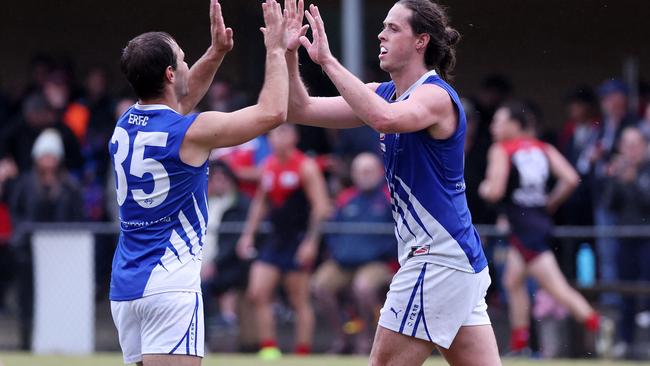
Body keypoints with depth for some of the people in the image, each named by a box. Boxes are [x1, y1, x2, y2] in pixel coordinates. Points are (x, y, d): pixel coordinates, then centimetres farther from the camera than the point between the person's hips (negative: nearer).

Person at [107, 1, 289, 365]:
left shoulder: (125, 125, 10)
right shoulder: (190, 133, -12)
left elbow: (180, 100, 31)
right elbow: (272, 112, -6)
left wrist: (216, 53, 21)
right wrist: (276, 50, 5)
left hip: (125, 286, 8)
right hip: (169, 284, -8)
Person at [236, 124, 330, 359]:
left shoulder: (306, 167, -8)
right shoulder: (268, 167, 11)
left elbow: (321, 207, -11)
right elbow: (260, 202, 22)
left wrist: (311, 241, -18)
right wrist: (248, 234, 15)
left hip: (298, 240, -6)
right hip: (275, 240, 7)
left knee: (300, 300, -2)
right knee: (257, 293, -3)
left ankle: (303, 353, 5)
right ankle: (269, 348, 3)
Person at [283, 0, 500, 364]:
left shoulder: (435, 95, -14)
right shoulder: (383, 93, 12)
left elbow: (385, 118, -37)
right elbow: (303, 110, 11)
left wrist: (327, 61, -34)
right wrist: (289, 56, -4)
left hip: (441, 261, -9)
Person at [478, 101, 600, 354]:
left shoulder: (500, 150, -7)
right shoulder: (544, 149, 11)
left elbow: (495, 192, -17)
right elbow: (571, 179, 0)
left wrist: (483, 189, 6)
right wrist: (551, 204, 14)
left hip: (527, 228, -8)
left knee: (558, 289, -13)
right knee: (513, 282, 22)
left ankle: (598, 327, -26)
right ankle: (519, 345, 23)